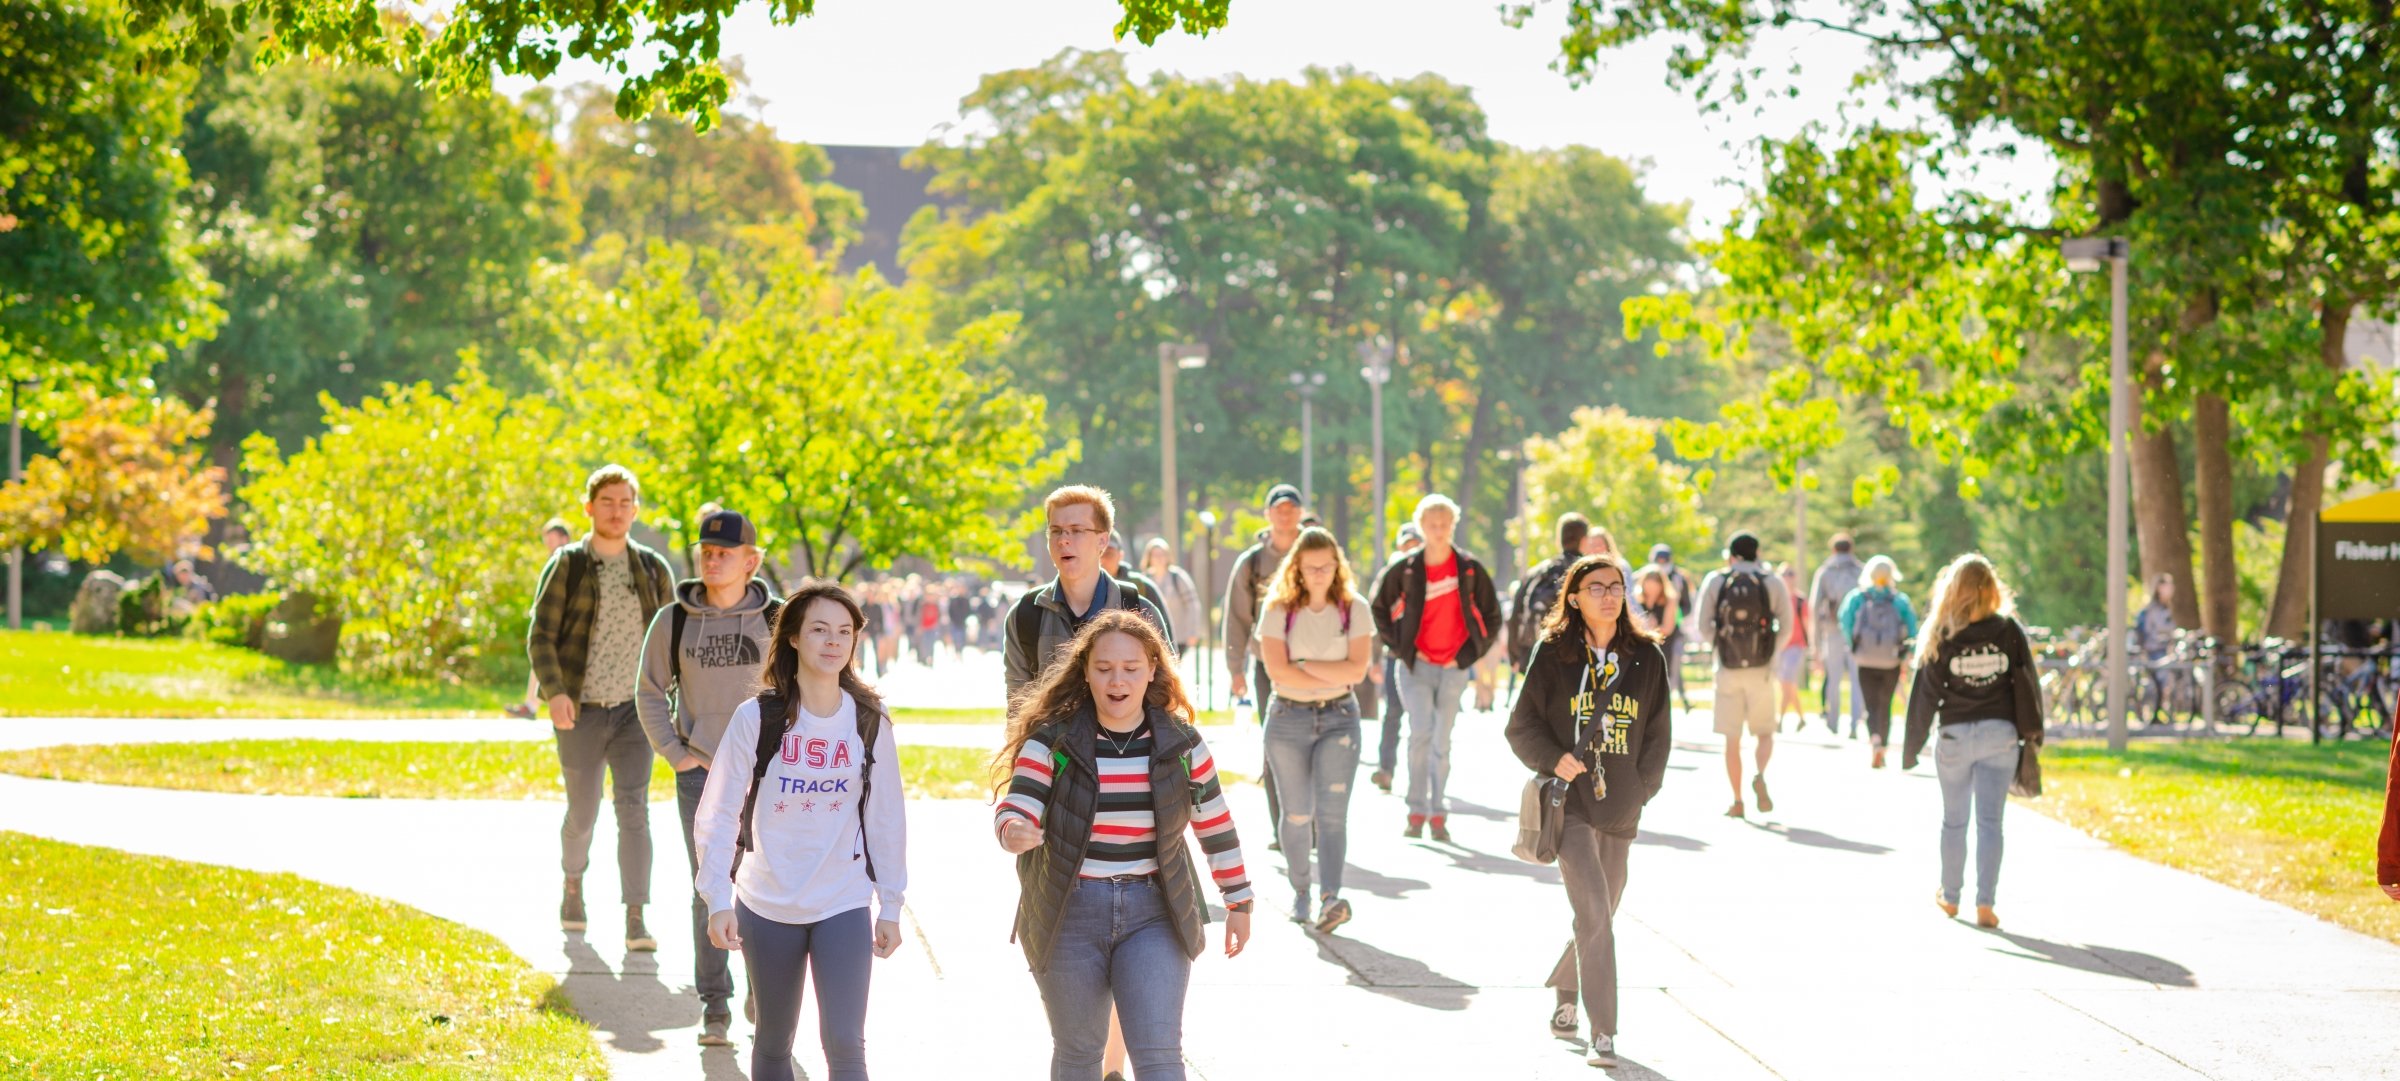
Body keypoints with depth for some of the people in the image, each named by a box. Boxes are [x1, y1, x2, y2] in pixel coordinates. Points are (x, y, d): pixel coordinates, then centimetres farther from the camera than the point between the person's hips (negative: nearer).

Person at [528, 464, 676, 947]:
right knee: (582, 814, 10)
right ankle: (573, 882, 40)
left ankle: (635, 920, -14)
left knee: (634, 809, -11)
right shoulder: (566, 566, -2)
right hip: (581, 712, -1)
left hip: (634, 709, 1)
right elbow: (540, 637, -5)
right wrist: (555, 692, -19)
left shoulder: (653, 569, 6)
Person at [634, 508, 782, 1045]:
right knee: (709, 891, 1)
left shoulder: (776, 619, 0)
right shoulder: (673, 622, 2)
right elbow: (651, 693, 10)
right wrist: (676, 755, 0)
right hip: (701, 775, 1)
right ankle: (715, 1009, 8)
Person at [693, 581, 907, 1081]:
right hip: (767, 906, 0)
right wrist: (718, 900, -12)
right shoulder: (757, 718, -8)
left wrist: (891, 906, 7)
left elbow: (886, 818, 5)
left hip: (844, 907, 0)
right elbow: (718, 814, -6)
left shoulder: (870, 724, -2)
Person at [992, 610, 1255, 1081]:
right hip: (1068, 917, 0)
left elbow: (1217, 826, 9)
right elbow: (1014, 808, -16)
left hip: (1153, 915, 0)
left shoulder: (1180, 743, 0)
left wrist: (1238, 902, 13)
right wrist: (1014, 832, -40)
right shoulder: (1052, 741, -6)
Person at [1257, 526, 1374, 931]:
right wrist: (1333, 677, -12)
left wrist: (1305, 665, -13)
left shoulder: (1354, 608, 0)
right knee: (1297, 813, 7)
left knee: (1332, 810, -13)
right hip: (1288, 719, 1)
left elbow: (1357, 669, -10)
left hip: (1339, 719, 0)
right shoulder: (1279, 609, -2)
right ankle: (1300, 892, 24)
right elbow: (1276, 669, -14)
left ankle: (1331, 898, -24)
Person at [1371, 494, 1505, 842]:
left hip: (1453, 668, 1)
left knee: (1442, 741, 4)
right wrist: (1402, 648, 0)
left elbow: (1491, 618, 7)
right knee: (1421, 730, -14)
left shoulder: (1470, 569, 1)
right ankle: (1417, 811, -7)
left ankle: (1438, 814, 12)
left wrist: (1467, 655, -1)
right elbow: (1380, 611, 9)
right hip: (1416, 666, -1)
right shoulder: (1405, 570, -1)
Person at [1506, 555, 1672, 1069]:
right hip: (1571, 803, -4)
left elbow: (1657, 735, 11)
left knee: (1600, 915, 12)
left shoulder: (1646, 658, 5)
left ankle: (1565, 990, 40)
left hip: (1621, 810, 4)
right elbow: (1521, 726, 3)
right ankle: (1603, 1033, -11)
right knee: (1594, 914, -14)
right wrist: (1553, 759, -14)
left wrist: (1640, 790, 0)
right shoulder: (1553, 654, -2)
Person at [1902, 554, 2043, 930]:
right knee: (1990, 821, 2)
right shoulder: (2009, 631, -4)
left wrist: (1911, 749, 3)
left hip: (1954, 736, 0)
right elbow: (2025, 684, -1)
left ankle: (1950, 896, 27)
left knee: (1954, 820, 15)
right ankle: (1985, 904, -5)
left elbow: (1925, 695, -3)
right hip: (2000, 734, 0)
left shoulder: (1942, 637, -6)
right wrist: (2032, 732, 10)